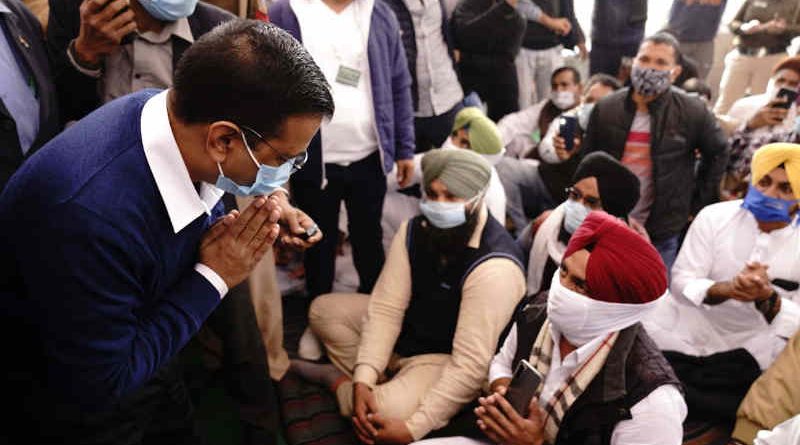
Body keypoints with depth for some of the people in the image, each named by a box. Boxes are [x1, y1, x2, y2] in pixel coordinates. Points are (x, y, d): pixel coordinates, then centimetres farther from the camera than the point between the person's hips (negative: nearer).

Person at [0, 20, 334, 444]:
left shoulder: (181, 117, -18)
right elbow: (99, 385, -29)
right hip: (70, 401, -6)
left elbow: (204, 217, 3)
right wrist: (212, 278, -26)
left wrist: (232, 235, -20)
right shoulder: (90, 212, -41)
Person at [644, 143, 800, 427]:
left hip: (750, 353, 2)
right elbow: (680, 283, -12)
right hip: (679, 336, -1)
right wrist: (725, 289, -33)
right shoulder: (715, 216, -6)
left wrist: (767, 298, -31)